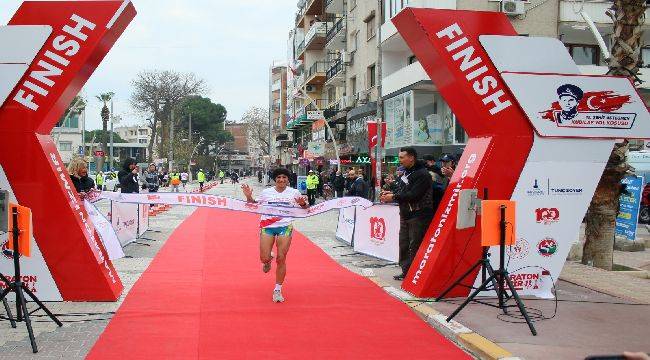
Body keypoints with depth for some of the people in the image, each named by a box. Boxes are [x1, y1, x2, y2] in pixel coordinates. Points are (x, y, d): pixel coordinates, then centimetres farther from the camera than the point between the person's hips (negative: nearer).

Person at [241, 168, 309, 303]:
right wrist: (249, 197, -1)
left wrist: (303, 204, -11)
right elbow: (255, 205, 18)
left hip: (285, 227, -1)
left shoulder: (294, 193, 4)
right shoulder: (266, 192, 6)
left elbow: (305, 208, 13)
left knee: (281, 259, -3)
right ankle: (268, 261, 34)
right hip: (267, 226, 1)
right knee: (264, 258, -7)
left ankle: (278, 289, 12)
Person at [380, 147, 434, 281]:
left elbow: (413, 195, -22)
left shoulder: (422, 174, -15)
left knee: (415, 246, -8)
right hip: (406, 214, 10)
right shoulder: (406, 172, 16)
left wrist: (393, 197, -17)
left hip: (419, 216, -10)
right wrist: (392, 194, 0)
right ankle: (406, 271, 22)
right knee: (404, 245, 13)